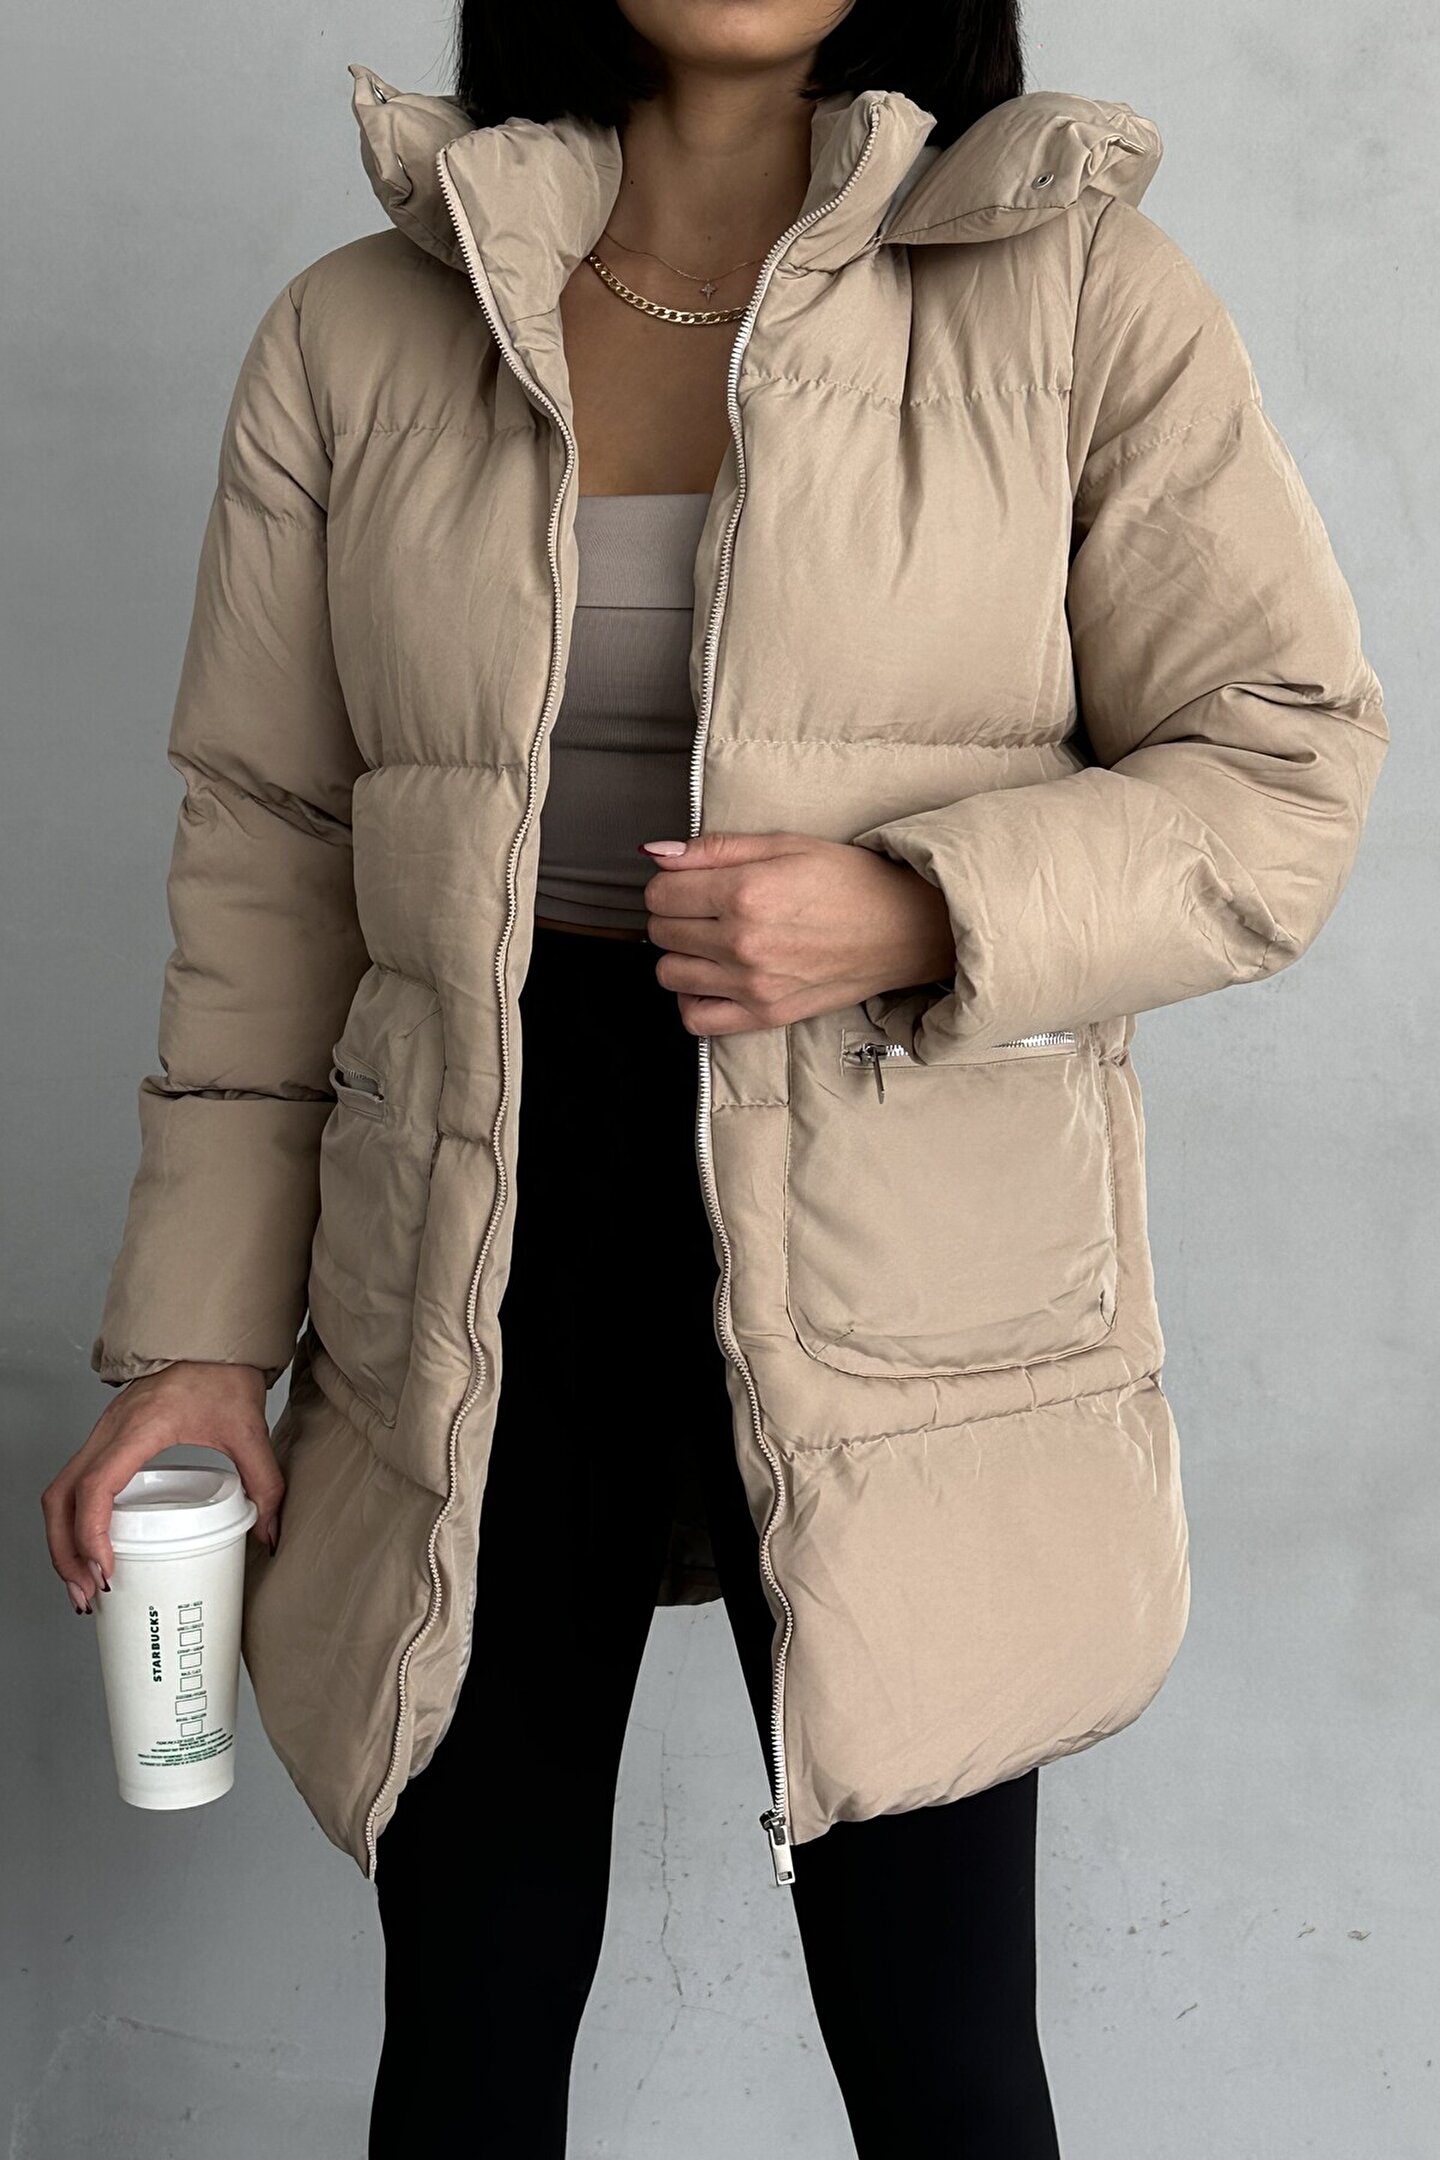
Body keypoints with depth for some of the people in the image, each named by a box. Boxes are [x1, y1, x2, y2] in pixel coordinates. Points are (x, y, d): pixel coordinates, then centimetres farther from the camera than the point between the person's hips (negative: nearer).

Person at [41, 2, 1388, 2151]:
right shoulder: (353, 336, 6)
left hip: (895, 1248, -1)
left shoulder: (1083, 300, 0)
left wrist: (922, 910, -18)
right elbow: (267, 850, 7)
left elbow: (1286, 771, 0)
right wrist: (202, 1332, 4)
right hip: (480, 1244, 2)